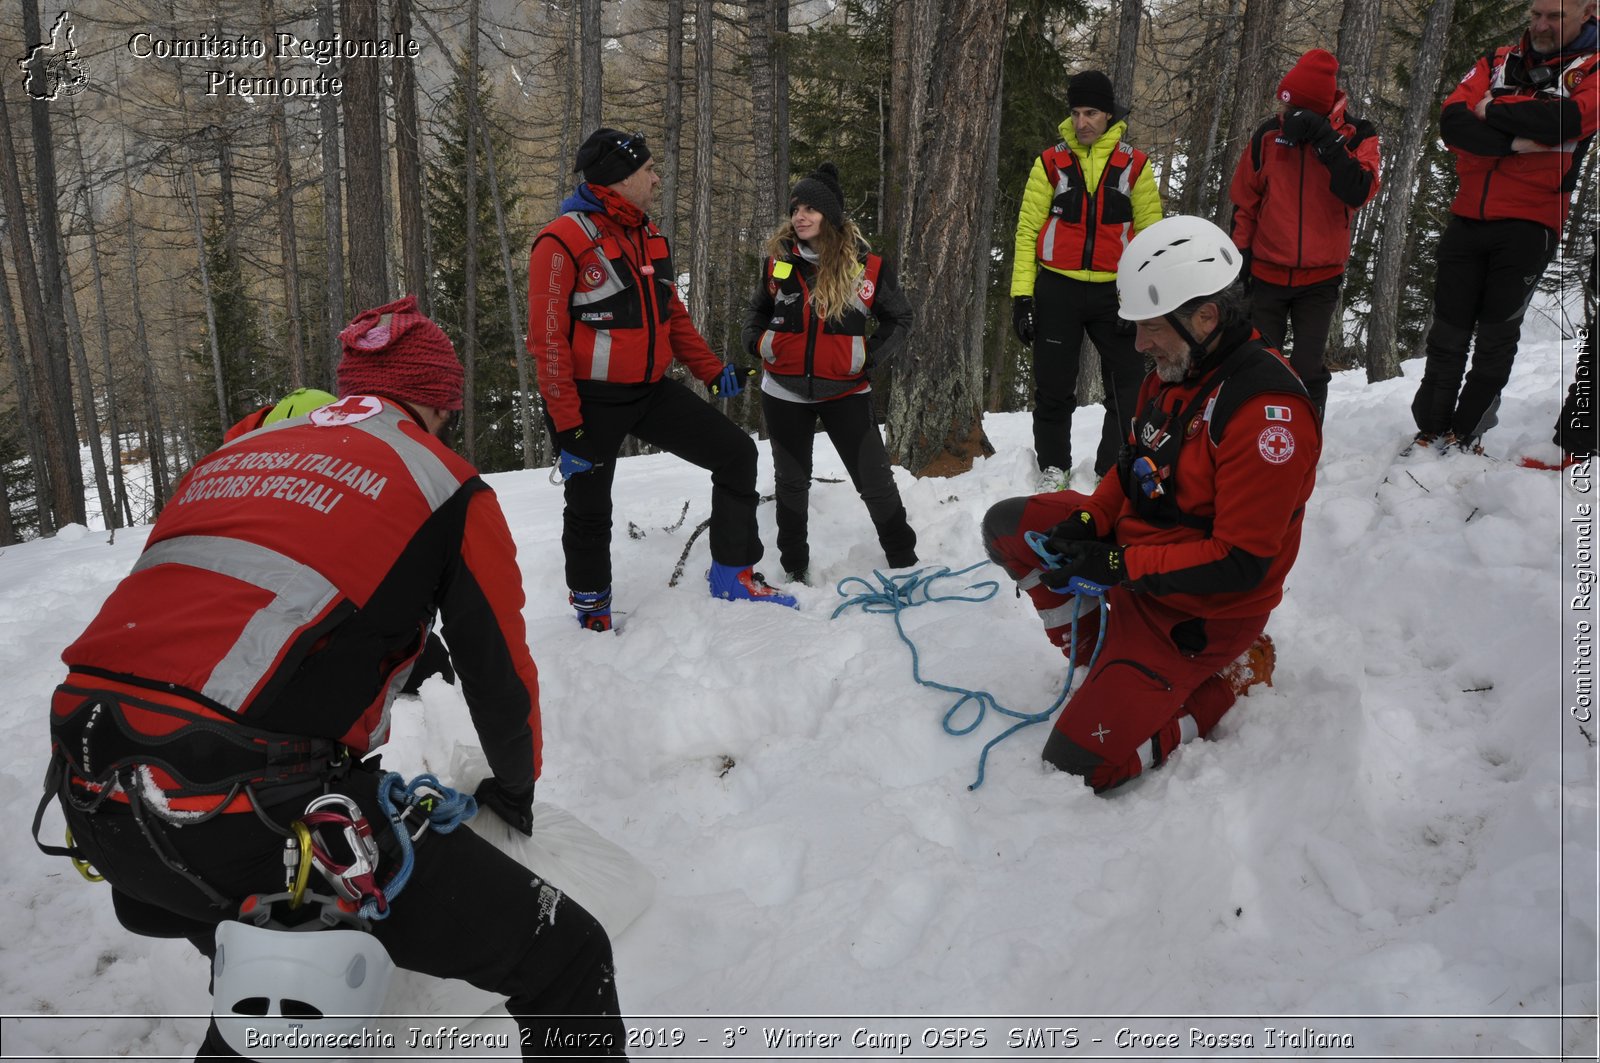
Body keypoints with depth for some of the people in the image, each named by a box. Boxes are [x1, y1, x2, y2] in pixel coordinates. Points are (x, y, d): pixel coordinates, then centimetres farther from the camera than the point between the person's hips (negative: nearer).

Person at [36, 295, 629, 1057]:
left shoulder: (235, 454, 21)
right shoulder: (443, 483, 5)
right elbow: (501, 673, 12)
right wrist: (514, 789, 32)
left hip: (86, 789, 8)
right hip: (242, 814, -7)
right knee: (565, 960, 0)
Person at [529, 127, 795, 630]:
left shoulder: (649, 237, 10)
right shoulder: (563, 241, -15)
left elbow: (673, 315, 19)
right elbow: (548, 340, -18)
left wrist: (712, 370, 14)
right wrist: (567, 426, -20)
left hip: (652, 390, 7)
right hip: (592, 399, -6)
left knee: (736, 452, 0)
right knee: (590, 513, 7)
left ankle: (734, 575, 12)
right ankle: (593, 613, 31)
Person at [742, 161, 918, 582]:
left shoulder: (866, 266, -7)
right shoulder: (778, 260, 0)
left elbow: (899, 318, 5)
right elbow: (758, 310, 18)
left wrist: (871, 355, -9)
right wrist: (756, 342, -1)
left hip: (844, 390, -2)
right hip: (784, 392, 3)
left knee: (875, 480, 1)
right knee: (791, 481, 15)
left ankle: (903, 560, 19)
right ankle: (793, 566, 31)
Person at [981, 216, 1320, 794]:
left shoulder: (1268, 413, -30)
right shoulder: (1172, 371, -3)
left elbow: (1241, 564, -28)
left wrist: (1120, 565, -27)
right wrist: (1089, 520, -7)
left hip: (1200, 610, -9)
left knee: (1076, 763, -9)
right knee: (1008, 524, 4)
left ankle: (1228, 675, 7)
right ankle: (1099, 646, 8)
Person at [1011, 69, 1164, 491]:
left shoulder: (1134, 164, 5)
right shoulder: (1051, 161, 4)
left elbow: (1150, 234, 6)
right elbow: (1028, 229, 2)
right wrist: (1022, 293, -5)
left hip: (1115, 292, 1)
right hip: (1057, 288, 0)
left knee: (1130, 390, 1)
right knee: (1054, 388, 7)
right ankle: (1053, 467, 25)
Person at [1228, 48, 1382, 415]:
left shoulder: (1357, 135, -5)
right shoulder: (1268, 134, -1)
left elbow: (1358, 193, -22)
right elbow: (1244, 199, 8)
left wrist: (1325, 140, -25)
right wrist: (1241, 252, 3)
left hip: (1321, 278, -1)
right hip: (1267, 274, 1)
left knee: (1308, 369, -2)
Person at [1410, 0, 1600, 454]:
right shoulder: (1496, 61, 12)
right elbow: (1452, 121, -4)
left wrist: (1493, 110, -9)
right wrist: (1515, 142, -16)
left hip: (1529, 223, -3)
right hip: (1468, 217, 3)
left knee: (1496, 335, 0)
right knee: (1447, 331, 3)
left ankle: (1467, 435, 8)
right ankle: (1431, 429, 9)